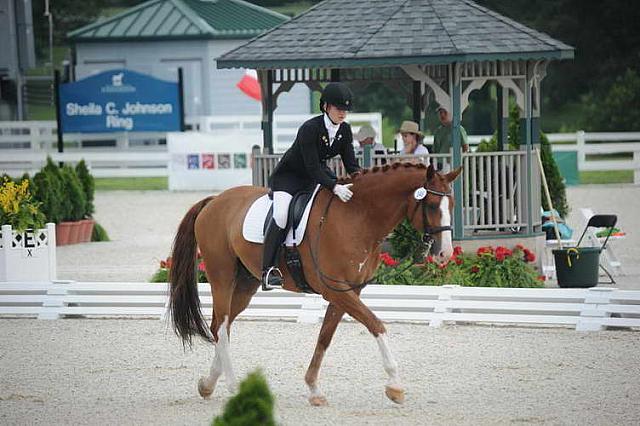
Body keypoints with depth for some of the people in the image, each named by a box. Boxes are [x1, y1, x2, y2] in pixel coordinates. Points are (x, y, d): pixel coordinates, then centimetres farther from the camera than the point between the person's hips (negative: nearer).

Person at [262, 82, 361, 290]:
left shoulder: (344, 130, -6)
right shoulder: (309, 129, -28)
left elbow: (351, 164, -4)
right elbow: (312, 168, -32)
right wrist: (335, 187, -44)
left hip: (319, 173, 8)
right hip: (288, 177, -8)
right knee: (281, 213, -31)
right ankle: (268, 269, -34)